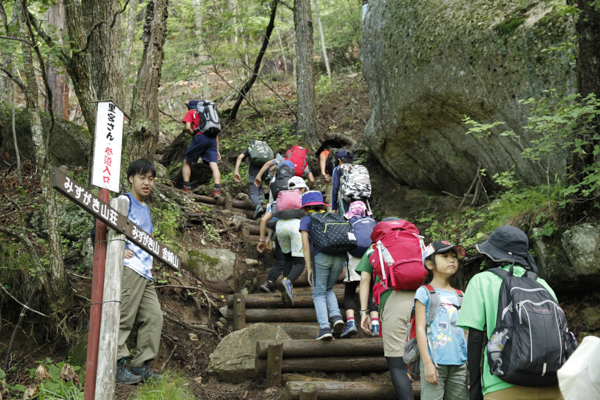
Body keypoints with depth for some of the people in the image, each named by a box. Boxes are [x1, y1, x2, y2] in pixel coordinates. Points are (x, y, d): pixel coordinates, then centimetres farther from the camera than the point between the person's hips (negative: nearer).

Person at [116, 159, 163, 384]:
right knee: (124, 317, -9)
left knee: (154, 317, 4)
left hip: (146, 272, 9)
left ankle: (141, 364, 10)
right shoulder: (124, 201, -2)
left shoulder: (146, 208, 24)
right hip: (129, 267, -9)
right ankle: (116, 365, -3)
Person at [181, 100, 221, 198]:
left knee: (187, 162, 11)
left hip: (200, 137, -4)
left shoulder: (190, 113, 15)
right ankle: (217, 189, -22)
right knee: (213, 164, -5)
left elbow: (188, 127, -5)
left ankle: (186, 187, 4)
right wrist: (217, 150, 23)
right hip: (212, 139, 4)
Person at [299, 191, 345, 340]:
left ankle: (324, 327, -8)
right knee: (328, 289, 23)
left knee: (319, 293, 8)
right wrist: (341, 267, 22)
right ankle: (336, 316, -1)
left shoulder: (306, 220, 15)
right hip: (340, 257, 4)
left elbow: (305, 245, 4)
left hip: (322, 256, -4)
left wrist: (309, 269, 5)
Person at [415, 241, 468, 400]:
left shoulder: (459, 296, 16)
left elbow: (465, 330, 18)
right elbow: (420, 328, -4)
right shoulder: (424, 292, 1)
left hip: (459, 363, 5)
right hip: (435, 362, -5)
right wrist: (427, 362, -11)